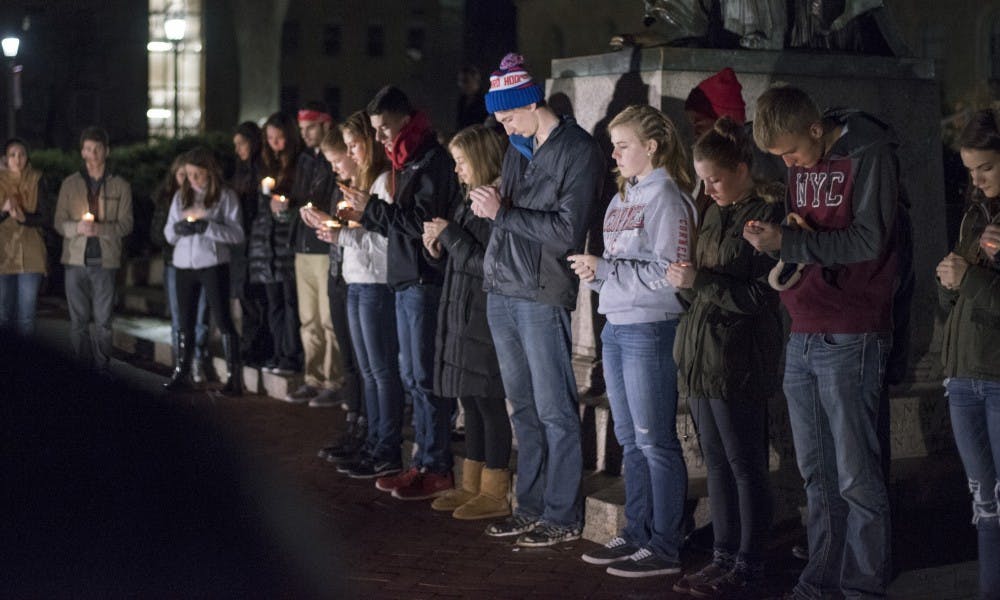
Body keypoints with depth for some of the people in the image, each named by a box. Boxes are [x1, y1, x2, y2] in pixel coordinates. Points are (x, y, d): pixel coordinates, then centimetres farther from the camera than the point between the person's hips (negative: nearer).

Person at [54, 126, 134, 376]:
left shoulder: (120, 186, 5)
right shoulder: (70, 184, 8)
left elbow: (126, 224, -1)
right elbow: (59, 222, 5)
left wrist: (100, 229, -18)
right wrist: (77, 227, -16)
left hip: (105, 261, -1)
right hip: (76, 260, 1)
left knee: (103, 321, 0)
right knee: (78, 320, 4)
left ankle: (103, 369, 8)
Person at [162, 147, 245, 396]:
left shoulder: (225, 196, -2)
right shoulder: (181, 196, 11)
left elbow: (237, 234, -9)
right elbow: (168, 233, 12)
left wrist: (206, 227, -19)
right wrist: (179, 227, -10)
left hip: (213, 265, -4)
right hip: (184, 265, 5)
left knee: (222, 319, -4)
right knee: (186, 322, 11)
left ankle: (234, 376, -2)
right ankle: (181, 373, 19)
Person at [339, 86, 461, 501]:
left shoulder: (433, 161, -12)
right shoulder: (406, 162, 19)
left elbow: (422, 221, -19)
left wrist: (373, 208, -12)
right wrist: (365, 216, 9)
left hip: (426, 281, -10)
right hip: (406, 280, 10)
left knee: (426, 377, -7)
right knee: (412, 377, 12)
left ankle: (437, 469, -2)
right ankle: (424, 462, 19)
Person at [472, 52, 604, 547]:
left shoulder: (578, 151, -9)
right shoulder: (517, 148, 16)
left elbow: (566, 231, -16)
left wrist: (502, 212, -13)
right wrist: (487, 207, 1)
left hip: (542, 296, -8)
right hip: (502, 291, 8)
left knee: (554, 410, -3)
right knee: (523, 407, 13)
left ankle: (562, 516, 4)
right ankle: (530, 506, 21)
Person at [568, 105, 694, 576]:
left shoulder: (665, 198, -10)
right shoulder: (621, 199, 16)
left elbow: (664, 272, -18)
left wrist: (603, 268, -16)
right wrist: (595, 273, 0)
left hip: (650, 328, -9)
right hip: (616, 326, 9)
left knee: (655, 442, -4)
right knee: (629, 440, 14)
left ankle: (665, 549, 2)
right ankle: (637, 535, 23)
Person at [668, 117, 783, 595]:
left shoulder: (767, 216, -11)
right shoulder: (715, 216, 15)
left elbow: (760, 295, -16)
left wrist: (700, 281, -18)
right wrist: (685, 281, 1)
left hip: (738, 360, -8)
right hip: (701, 353, 8)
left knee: (745, 465, 0)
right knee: (716, 463, 13)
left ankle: (748, 565, 8)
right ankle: (724, 557, 21)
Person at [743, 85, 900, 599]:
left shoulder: (869, 155, -9)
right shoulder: (800, 161, 13)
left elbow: (868, 240, -15)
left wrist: (786, 242, -19)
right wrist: (771, 235, 1)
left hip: (850, 338, -7)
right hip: (803, 335, 7)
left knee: (856, 475, -3)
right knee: (816, 472, 11)